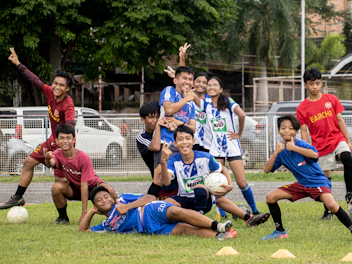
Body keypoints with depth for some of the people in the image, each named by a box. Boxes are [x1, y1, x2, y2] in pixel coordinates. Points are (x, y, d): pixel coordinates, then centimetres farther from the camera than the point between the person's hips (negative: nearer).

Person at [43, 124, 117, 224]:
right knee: (56, 187, -29)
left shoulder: (84, 158, -25)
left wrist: (84, 212, -30)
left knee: (108, 190, -36)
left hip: (92, 186, -3)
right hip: (74, 188, 3)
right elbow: (51, 163, -39)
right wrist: (48, 160, -67)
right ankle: (63, 217, -5)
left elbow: (84, 185, -27)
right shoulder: (58, 154, -14)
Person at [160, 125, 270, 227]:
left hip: (204, 199, 1)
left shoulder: (205, 157, -11)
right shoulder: (174, 161, -12)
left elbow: (223, 170, 6)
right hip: (184, 200, -1)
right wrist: (163, 162, -44)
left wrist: (229, 185, -13)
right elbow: (166, 182, -29)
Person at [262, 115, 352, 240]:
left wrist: (294, 147, -29)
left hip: (318, 182, -7)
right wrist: (276, 152, -17)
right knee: (270, 197, -1)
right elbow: (266, 169, -4)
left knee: (331, 205, -34)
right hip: (302, 185, 7)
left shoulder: (301, 144, -15)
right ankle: (280, 231, 13)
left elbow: (315, 154, -36)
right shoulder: (281, 151, 1)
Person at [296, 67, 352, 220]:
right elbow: (304, 131, 2)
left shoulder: (331, 99, 4)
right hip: (320, 147, 0)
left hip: (337, 140, 0)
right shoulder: (302, 108, 1)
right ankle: (328, 211, 17)